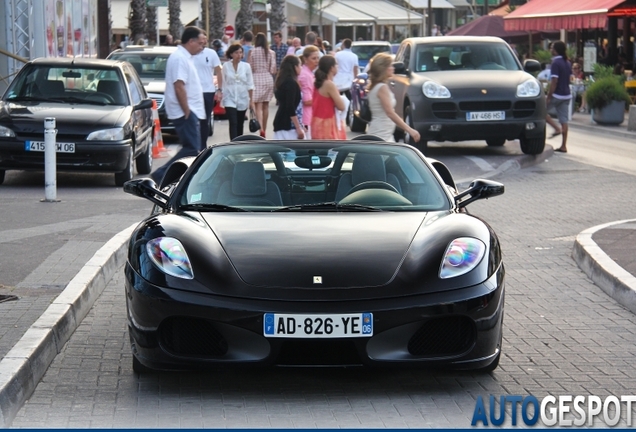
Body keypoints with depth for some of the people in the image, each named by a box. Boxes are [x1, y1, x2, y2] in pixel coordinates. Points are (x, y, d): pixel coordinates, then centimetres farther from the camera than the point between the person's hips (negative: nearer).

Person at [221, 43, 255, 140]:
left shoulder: (246, 66, 1)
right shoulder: (226, 66, -2)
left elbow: (250, 84, 4)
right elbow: (223, 83, 4)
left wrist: (251, 100, 3)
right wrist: (221, 94, 2)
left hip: (242, 99, 2)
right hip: (230, 98, -2)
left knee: (240, 124, 11)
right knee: (233, 123, -13)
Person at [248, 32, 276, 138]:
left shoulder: (252, 51, -6)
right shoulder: (271, 52, 0)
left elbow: (249, 67, -5)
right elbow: (273, 70, 0)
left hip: (256, 78, -3)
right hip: (268, 78, 3)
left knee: (259, 106, -7)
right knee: (266, 105, 14)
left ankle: (261, 129, -24)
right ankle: (264, 129, 24)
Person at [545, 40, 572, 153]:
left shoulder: (556, 63, -15)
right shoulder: (567, 63, 11)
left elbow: (554, 82, -19)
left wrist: (548, 97, -16)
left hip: (557, 95, -8)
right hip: (566, 95, 8)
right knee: (564, 120, 6)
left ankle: (557, 128, -5)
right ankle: (563, 146, 6)